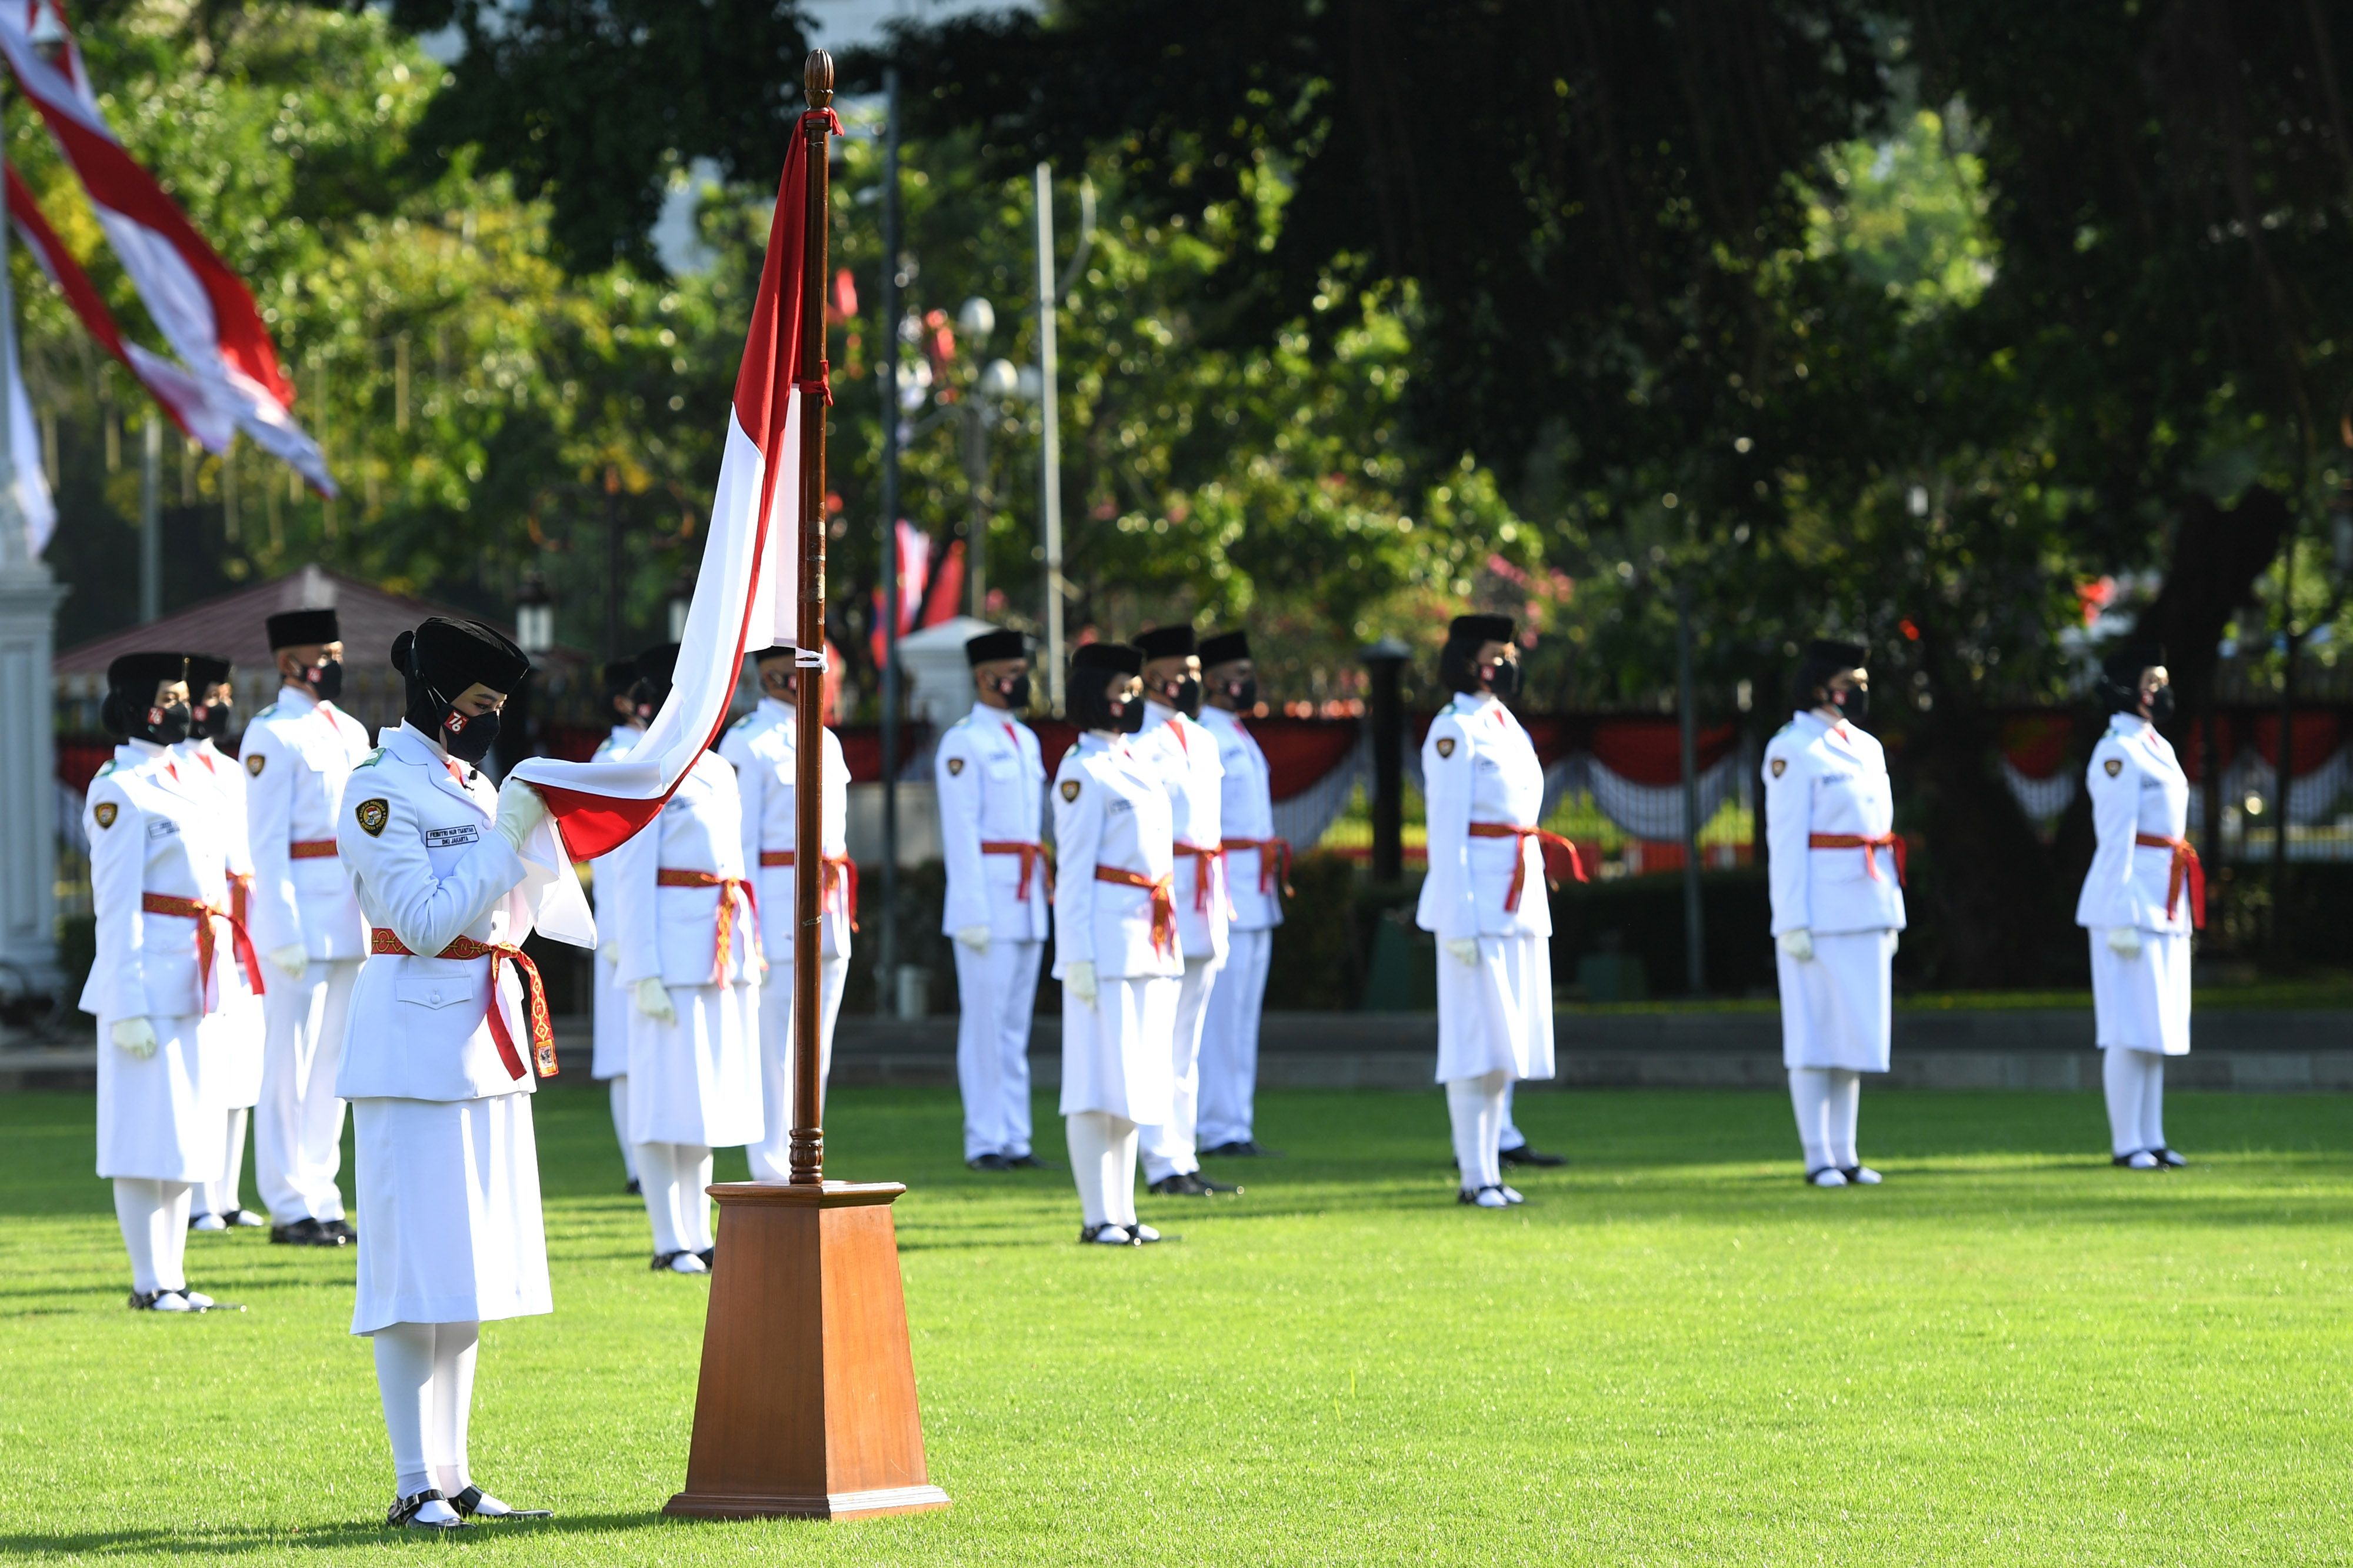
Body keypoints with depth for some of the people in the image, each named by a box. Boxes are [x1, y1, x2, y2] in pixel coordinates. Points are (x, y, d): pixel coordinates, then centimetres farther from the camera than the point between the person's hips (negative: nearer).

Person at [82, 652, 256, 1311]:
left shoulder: (184, 780, 14)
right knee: (147, 1131, -3)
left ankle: (172, 1277, 15)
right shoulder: (120, 792, -11)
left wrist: (227, 979, 18)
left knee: (188, 1132, 10)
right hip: (151, 980, -8)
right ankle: (150, 1281, 0)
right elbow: (116, 904, -14)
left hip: (197, 980, 8)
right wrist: (129, 1006, -17)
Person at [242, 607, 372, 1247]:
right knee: (292, 1064, -4)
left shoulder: (350, 732, 16)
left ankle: (321, 1198, 16)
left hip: (352, 924, 8)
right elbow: (267, 842, -12)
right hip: (302, 922, -8)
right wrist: (285, 931, -18)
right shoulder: (272, 735, -8)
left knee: (333, 1063, 11)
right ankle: (291, 1208, -2)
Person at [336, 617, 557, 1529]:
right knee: (418, 1268, -8)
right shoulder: (381, 792, -11)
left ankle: (454, 1477, 14)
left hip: (487, 1039, 9)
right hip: (416, 1043, -9)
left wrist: (541, 831, 8)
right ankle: (415, 1486, -6)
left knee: (472, 1270, 10)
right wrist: (509, 835, -17)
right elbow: (426, 923, -18)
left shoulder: (475, 787, 15)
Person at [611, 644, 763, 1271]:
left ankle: (698, 1234, 17)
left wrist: (749, 952, 16)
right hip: (673, 953, -8)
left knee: (711, 1094, 10)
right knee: (669, 1095, -3)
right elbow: (630, 880, -11)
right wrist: (644, 973, -17)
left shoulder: (719, 773, 15)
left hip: (725, 954, 8)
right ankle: (670, 1242, 1)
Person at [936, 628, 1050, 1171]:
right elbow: (960, 834, -13)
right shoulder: (963, 743, -9)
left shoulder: (1026, 741, 17)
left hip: (1027, 903, 8)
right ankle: (985, 1142, -3)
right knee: (985, 1022, -6)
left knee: (1016, 1025, 9)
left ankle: (1015, 1140, 11)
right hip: (987, 898, -8)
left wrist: (1045, 890, 16)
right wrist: (973, 913, -17)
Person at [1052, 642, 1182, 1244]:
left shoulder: (1136, 765, 17)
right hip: (1106, 938, -9)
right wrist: (1079, 956, -16)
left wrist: (1168, 944, 19)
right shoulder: (1083, 771, -9)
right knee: (1099, 1080, -6)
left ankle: (1122, 1211, 14)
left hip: (1150, 943, 9)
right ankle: (1098, 1216, -6)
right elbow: (1075, 868, -12)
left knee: (1136, 1081, 10)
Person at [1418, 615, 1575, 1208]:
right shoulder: (1455, 731, -10)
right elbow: (1446, 830, -14)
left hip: (1521, 905, 9)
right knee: (1479, 1046, -7)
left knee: (1506, 1048, 9)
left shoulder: (1507, 726, 16)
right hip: (1477, 902, -9)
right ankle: (1475, 1177, -4)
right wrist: (1458, 921, -18)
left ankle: (1490, 1167, 14)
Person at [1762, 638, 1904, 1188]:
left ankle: (1846, 1154, 12)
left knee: (1856, 1035, 8)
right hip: (1820, 911, -8)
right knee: (1815, 1035, -3)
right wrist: (1793, 923, -16)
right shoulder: (1793, 750, -8)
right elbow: (1785, 840, -12)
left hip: (1866, 914, 8)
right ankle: (1818, 1158, 0)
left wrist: (1891, 916, 15)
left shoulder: (1867, 749, 15)